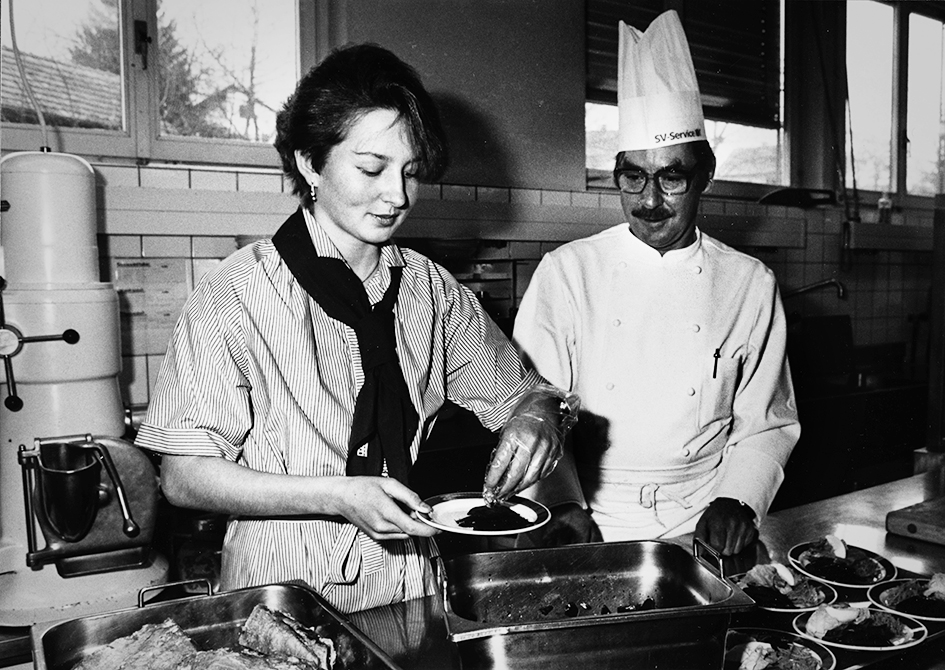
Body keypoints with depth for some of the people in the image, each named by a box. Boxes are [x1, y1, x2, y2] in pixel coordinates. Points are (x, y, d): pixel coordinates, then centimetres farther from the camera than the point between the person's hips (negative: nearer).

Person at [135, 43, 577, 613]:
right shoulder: (239, 293, -10)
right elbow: (184, 477, -9)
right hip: (283, 603, -2)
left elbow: (517, 389, 13)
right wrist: (336, 496, -20)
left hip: (411, 591, 3)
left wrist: (538, 414, -9)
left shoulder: (433, 289, 3)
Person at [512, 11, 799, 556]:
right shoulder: (566, 272, -1)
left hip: (700, 527, 1)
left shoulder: (751, 284, 4)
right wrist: (562, 504, -16)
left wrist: (737, 499, -6)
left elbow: (767, 423, 10)